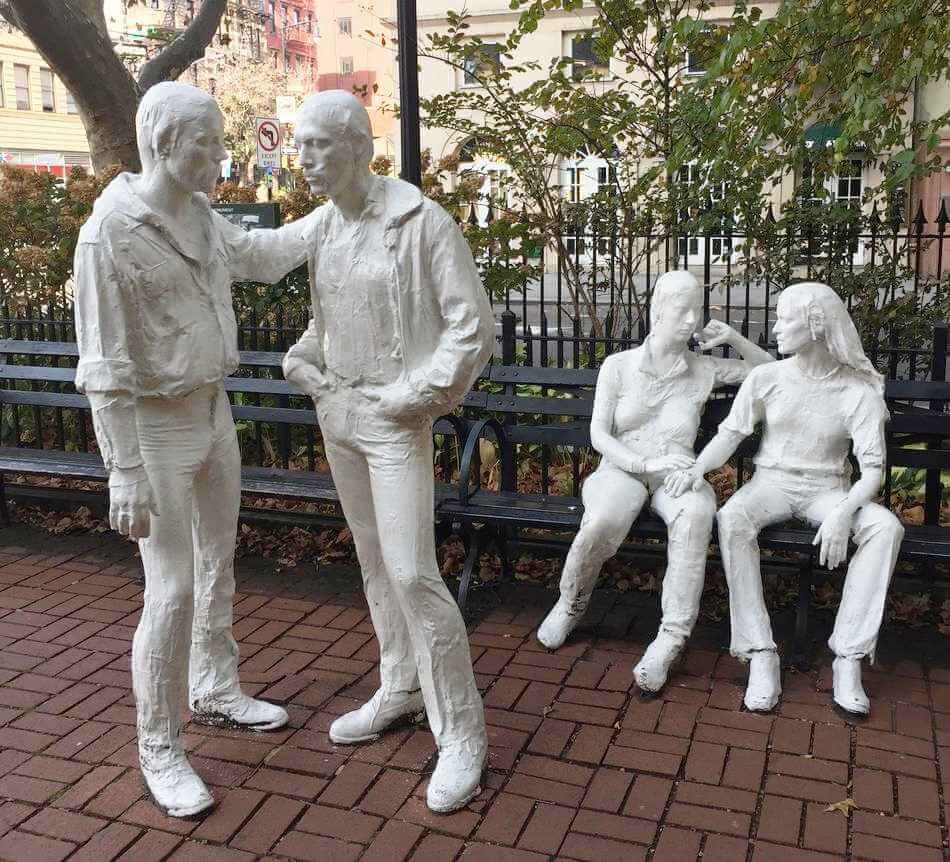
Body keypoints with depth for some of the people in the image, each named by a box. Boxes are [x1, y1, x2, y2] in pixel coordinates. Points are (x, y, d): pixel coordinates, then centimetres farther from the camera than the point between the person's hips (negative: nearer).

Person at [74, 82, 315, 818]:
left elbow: (259, 254, 24)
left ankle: (216, 690, 39)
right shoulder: (109, 234, -20)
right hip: (155, 426, -8)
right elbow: (106, 369, -20)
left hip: (213, 412, 8)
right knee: (173, 591, -4)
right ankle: (159, 749, 14)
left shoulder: (197, 217, 3)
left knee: (219, 565, 19)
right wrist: (124, 473, -21)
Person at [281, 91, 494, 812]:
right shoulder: (324, 227, 8)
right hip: (337, 412, 7)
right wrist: (304, 363, 4)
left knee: (412, 573, -11)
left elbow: (473, 326, -14)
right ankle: (401, 688, 32)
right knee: (375, 558, 16)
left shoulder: (423, 222, -14)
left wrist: (417, 395, -18)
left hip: (394, 420, -7)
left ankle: (461, 733, 3)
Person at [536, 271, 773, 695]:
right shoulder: (618, 366, 5)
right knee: (606, 517, -37)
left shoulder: (704, 370, 10)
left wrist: (733, 337, 5)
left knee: (696, 513, -37)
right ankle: (571, 604, -8)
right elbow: (598, 434, -2)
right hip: (621, 469, -1)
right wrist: (646, 463, -17)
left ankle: (671, 637, -32)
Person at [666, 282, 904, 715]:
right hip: (772, 482, 1)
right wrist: (697, 468, -21)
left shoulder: (859, 391, -6)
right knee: (733, 517, -34)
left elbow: (872, 468, -10)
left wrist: (843, 512, -29)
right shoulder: (766, 378, 0)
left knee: (887, 527, -31)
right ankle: (760, 656, -31)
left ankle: (848, 657, -24)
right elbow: (730, 434, 0)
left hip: (828, 489, 0)